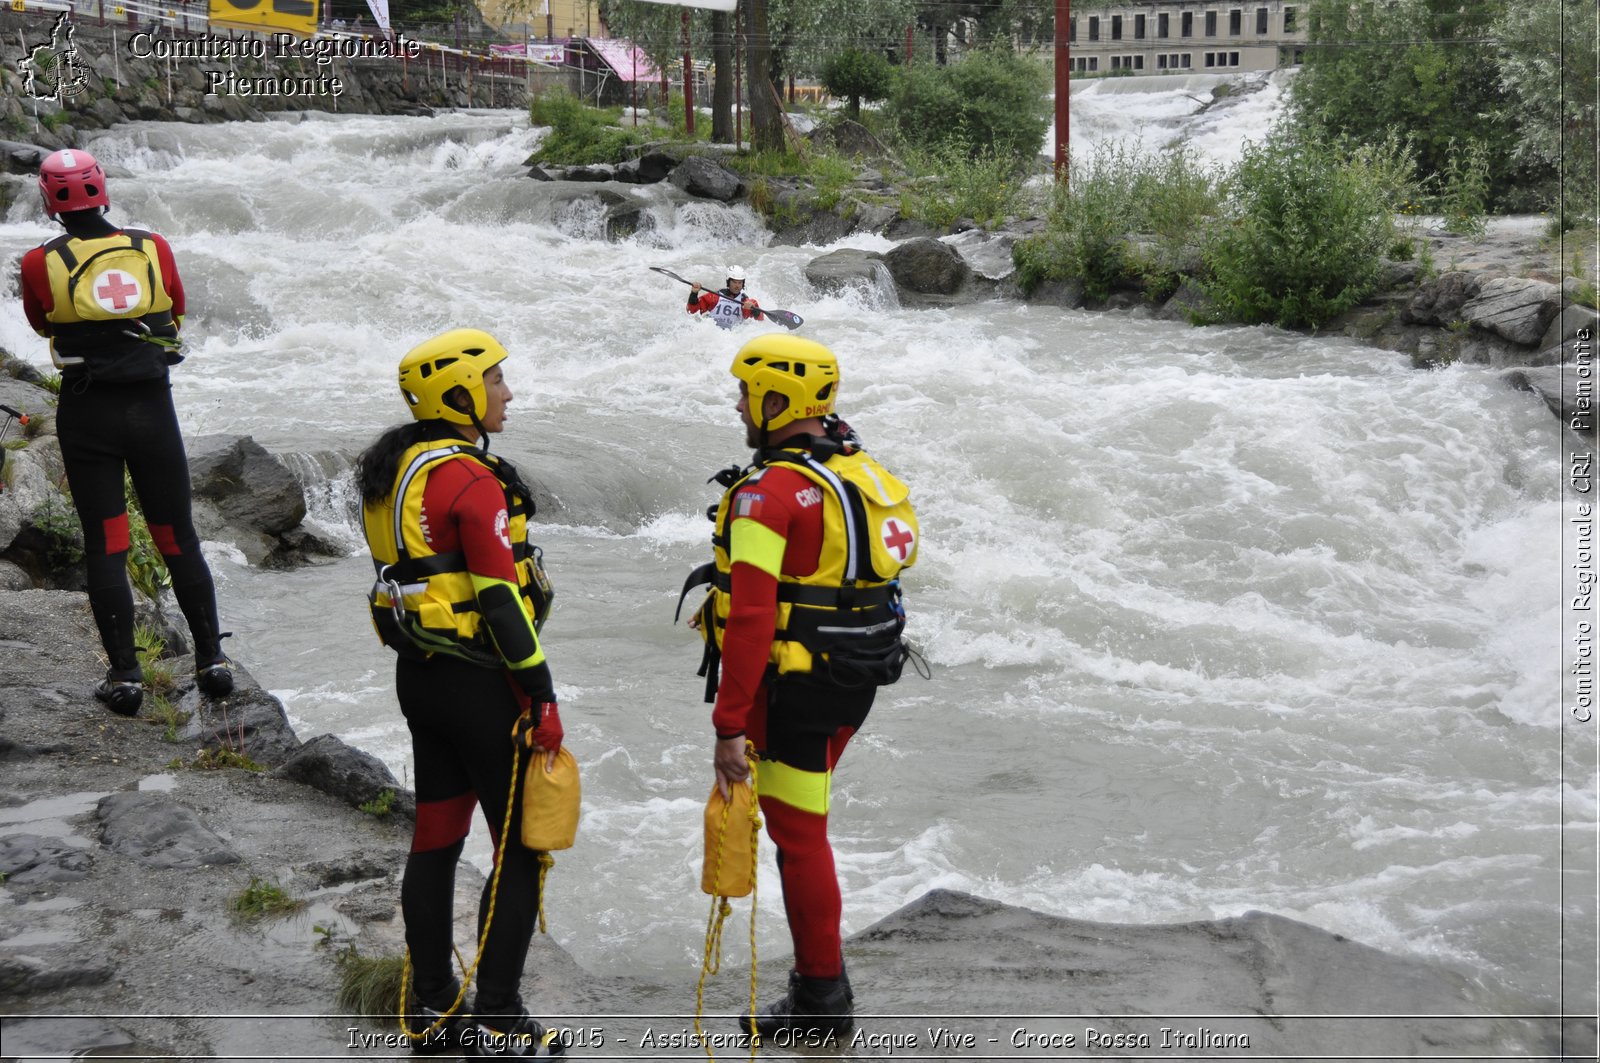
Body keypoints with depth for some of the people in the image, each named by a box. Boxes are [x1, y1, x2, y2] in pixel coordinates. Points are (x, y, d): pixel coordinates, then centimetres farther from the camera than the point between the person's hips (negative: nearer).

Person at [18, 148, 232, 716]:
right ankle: (212, 659, 15)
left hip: (86, 414, -1)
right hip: (153, 407, 2)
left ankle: (124, 675, 6)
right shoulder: (154, 248, -3)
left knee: (105, 547, 6)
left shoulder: (41, 263, -8)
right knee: (179, 538, 12)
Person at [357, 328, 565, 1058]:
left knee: (435, 839, 15)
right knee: (522, 848, 1)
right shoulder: (471, 480, -19)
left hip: (418, 676, 9)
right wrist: (542, 698, -17)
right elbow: (503, 600, -21)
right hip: (479, 685, -9)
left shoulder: (393, 469, 9)